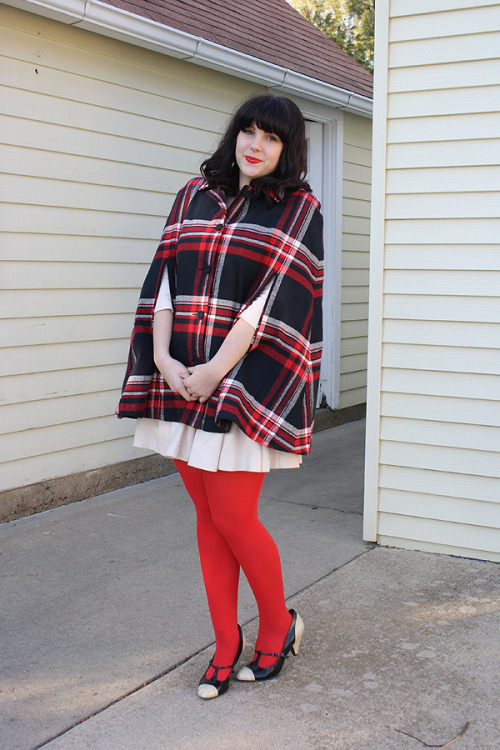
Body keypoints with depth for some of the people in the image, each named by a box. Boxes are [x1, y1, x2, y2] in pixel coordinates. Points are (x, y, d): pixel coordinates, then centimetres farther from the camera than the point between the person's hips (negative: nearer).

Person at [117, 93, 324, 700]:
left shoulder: (298, 209, -1)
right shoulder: (194, 196, 13)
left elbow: (274, 298, -11)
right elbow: (166, 279, 5)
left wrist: (217, 370, -16)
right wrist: (163, 357, -8)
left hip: (247, 378, -4)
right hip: (184, 378, 5)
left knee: (231, 515, -3)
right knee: (208, 516, 10)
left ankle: (278, 625, 23)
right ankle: (226, 643, 24)